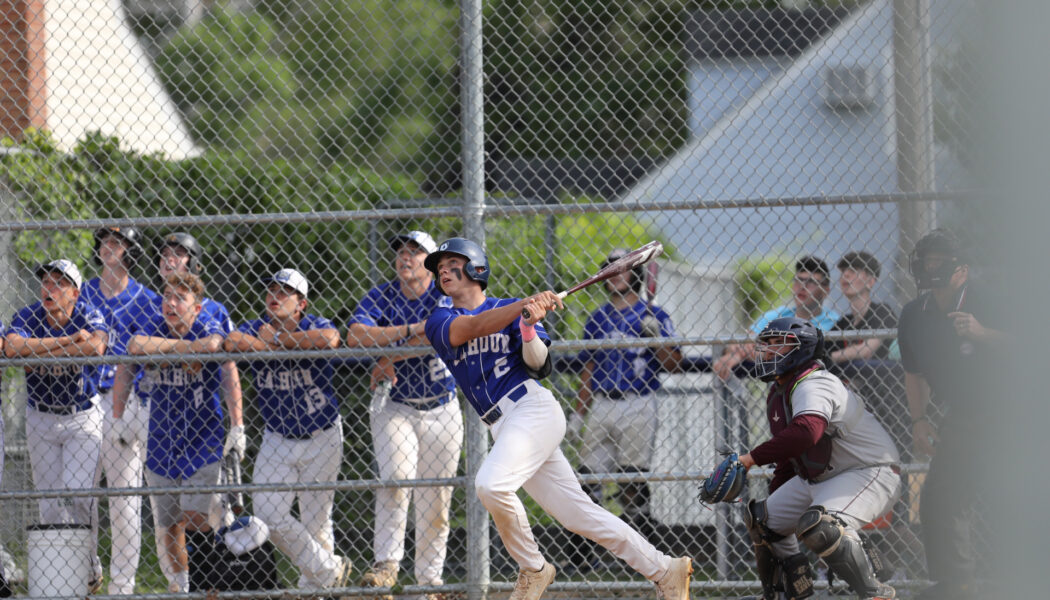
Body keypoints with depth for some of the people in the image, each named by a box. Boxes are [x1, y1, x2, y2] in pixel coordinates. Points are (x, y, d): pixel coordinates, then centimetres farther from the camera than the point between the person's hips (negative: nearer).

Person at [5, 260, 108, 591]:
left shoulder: (89, 316, -12)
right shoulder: (28, 317, -8)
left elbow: (96, 346, -35)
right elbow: (12, 347, -30)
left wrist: (38, 352, -29)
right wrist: (69, 341, -29)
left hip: (83, 418, -2)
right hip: (40, 419, 2)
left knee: (78, 493, -15)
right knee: (49, 502, 3)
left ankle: (89, 562, 5)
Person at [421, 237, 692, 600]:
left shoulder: (509, 310, 8)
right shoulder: (440, 322, 13)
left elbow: (539, 367, -2)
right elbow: (473, 327, -8)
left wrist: (528, 330, -21)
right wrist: (526, 306, -20)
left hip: (532, 407, -4)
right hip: (504, 429, 4)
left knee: (491, 484, -28)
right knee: (581, 515, 2)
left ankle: (532, 569, -8)